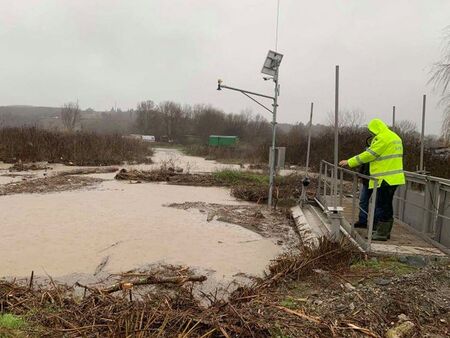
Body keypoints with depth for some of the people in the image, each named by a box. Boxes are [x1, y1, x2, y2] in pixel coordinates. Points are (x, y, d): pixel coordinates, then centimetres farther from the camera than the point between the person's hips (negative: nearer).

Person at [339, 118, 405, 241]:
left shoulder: (382, 138, -14)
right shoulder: (395, 137, 18)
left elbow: (368, 155, -14)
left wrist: (349, 162, -7)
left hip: (386, 178, -10)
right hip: (394, 178, 10)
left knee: (383, 205, -5)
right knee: (387, 205, 15)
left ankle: (381, 233, -1)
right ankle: (386, 232, 23)